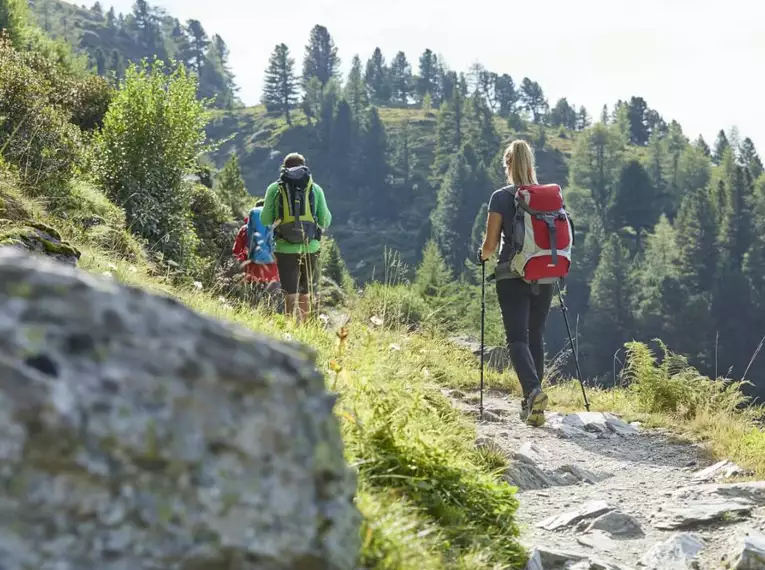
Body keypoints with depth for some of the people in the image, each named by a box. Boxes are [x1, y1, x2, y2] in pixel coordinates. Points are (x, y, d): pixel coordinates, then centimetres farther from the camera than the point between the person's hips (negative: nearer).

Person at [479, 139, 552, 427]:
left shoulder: (501, 198, -7)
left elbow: (490, 244, -7)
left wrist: (483, 255, 14)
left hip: (513, 276, -4)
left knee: (517, 338, -3)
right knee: (536, 337, 13)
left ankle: (533, 390, -28)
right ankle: (531, 403, 16)